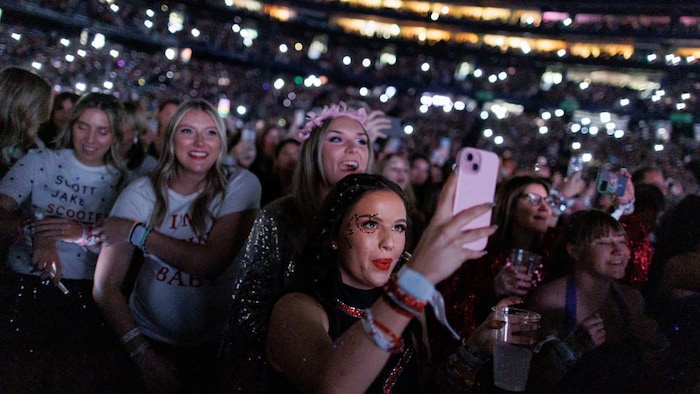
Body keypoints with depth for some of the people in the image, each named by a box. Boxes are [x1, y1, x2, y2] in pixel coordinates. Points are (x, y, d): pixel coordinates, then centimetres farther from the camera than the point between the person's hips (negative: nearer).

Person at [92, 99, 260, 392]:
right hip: (148, 339, 1)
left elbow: (212, 263, -17)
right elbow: (106, 285, -8)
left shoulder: (240, 186, -6)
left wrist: (136, 232, -14)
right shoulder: (142, 192, -3)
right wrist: (143, 356, -17)